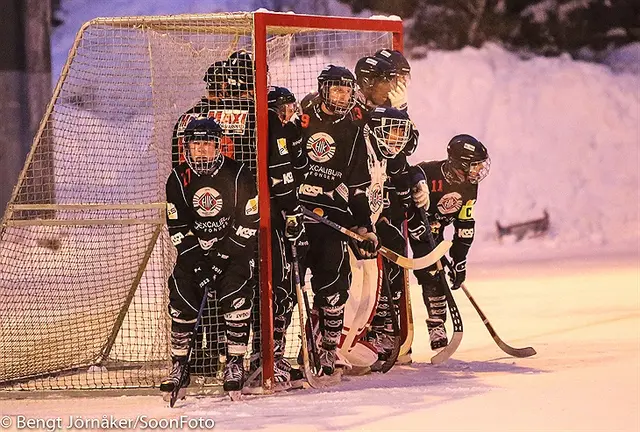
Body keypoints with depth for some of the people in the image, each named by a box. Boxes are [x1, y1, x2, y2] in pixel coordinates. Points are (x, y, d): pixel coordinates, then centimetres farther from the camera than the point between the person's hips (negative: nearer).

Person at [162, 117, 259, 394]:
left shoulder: (237, 175, -13)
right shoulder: (179, 178, -5)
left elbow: (249, 222, -12)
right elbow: (177, 227, -4)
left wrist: (222, 257, -18)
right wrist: (199, 262, -15)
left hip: (234, 245, -3)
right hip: (195, 246, 3)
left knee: (235, 296, -22)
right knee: (182, 298, -12)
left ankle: (235, 363, -10)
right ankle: (179, 364, 1)